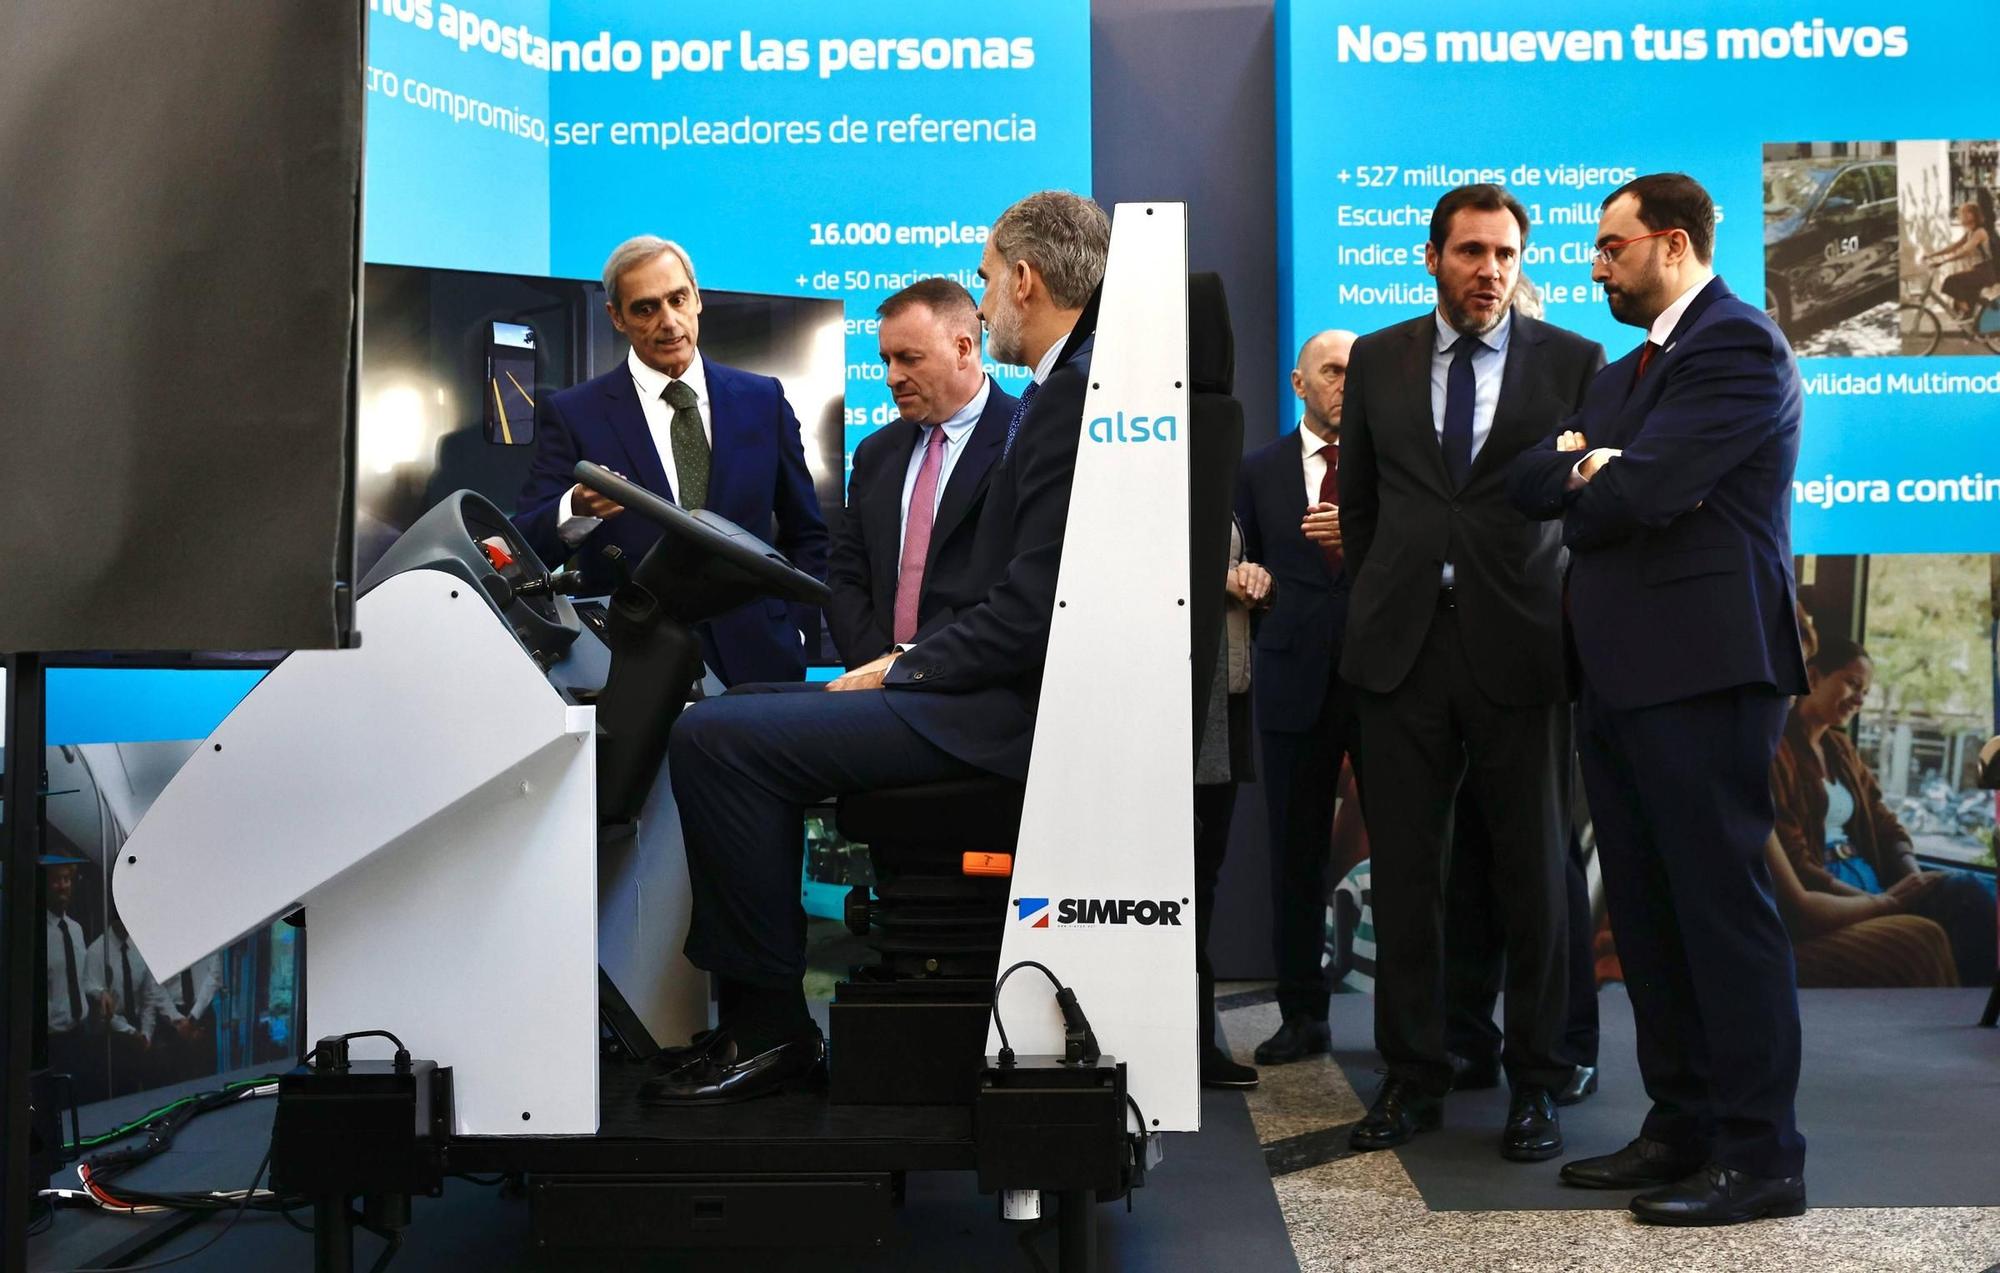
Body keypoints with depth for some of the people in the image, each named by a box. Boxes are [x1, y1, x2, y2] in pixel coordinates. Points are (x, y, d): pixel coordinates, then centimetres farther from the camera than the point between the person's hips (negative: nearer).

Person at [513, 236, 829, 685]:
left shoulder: (762, 400, 9)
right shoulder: (572, 414, 1)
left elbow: (805, 536, 15)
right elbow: (526, 545, -6)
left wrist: (796, 635, 3)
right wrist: (576, 511, -26)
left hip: (756, 663, 2)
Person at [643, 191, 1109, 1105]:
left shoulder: (1076, 395, -15)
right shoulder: (1067, 388, 18)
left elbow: (1032, 613, -22)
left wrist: (901, 672, -11)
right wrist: (906, 660, 8)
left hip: (1013, 709, -11)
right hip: (1004, 689, 11)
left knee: (713, 738, -17)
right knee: (740, 720, 16)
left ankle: (769, 1027, -5)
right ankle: (751, 1016, 15)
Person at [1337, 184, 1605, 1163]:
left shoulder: (1575, 362, 3)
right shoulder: (1378, 359, 10)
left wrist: (1576, 616, 3)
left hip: (1520, 647, -2)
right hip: (1403, 646, 2)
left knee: (1532, 872, 4)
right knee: (1403, 871, 5)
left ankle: (1536, 1082, 16)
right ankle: (1412, 1075, 17)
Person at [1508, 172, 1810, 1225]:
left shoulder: (1736, 344, -8)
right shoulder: (1628, 368, 22)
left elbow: (1643, 488, -19)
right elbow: (1530, 479, 11)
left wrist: (1583, 484, 1)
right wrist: (1590, 468, -9)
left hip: (1701, 665, -9)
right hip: (1622, 668, 10)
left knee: (1721, 905, -6)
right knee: (1645, 912, 12)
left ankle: (1761, 1156, 2)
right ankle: (1681, 1128, 22)